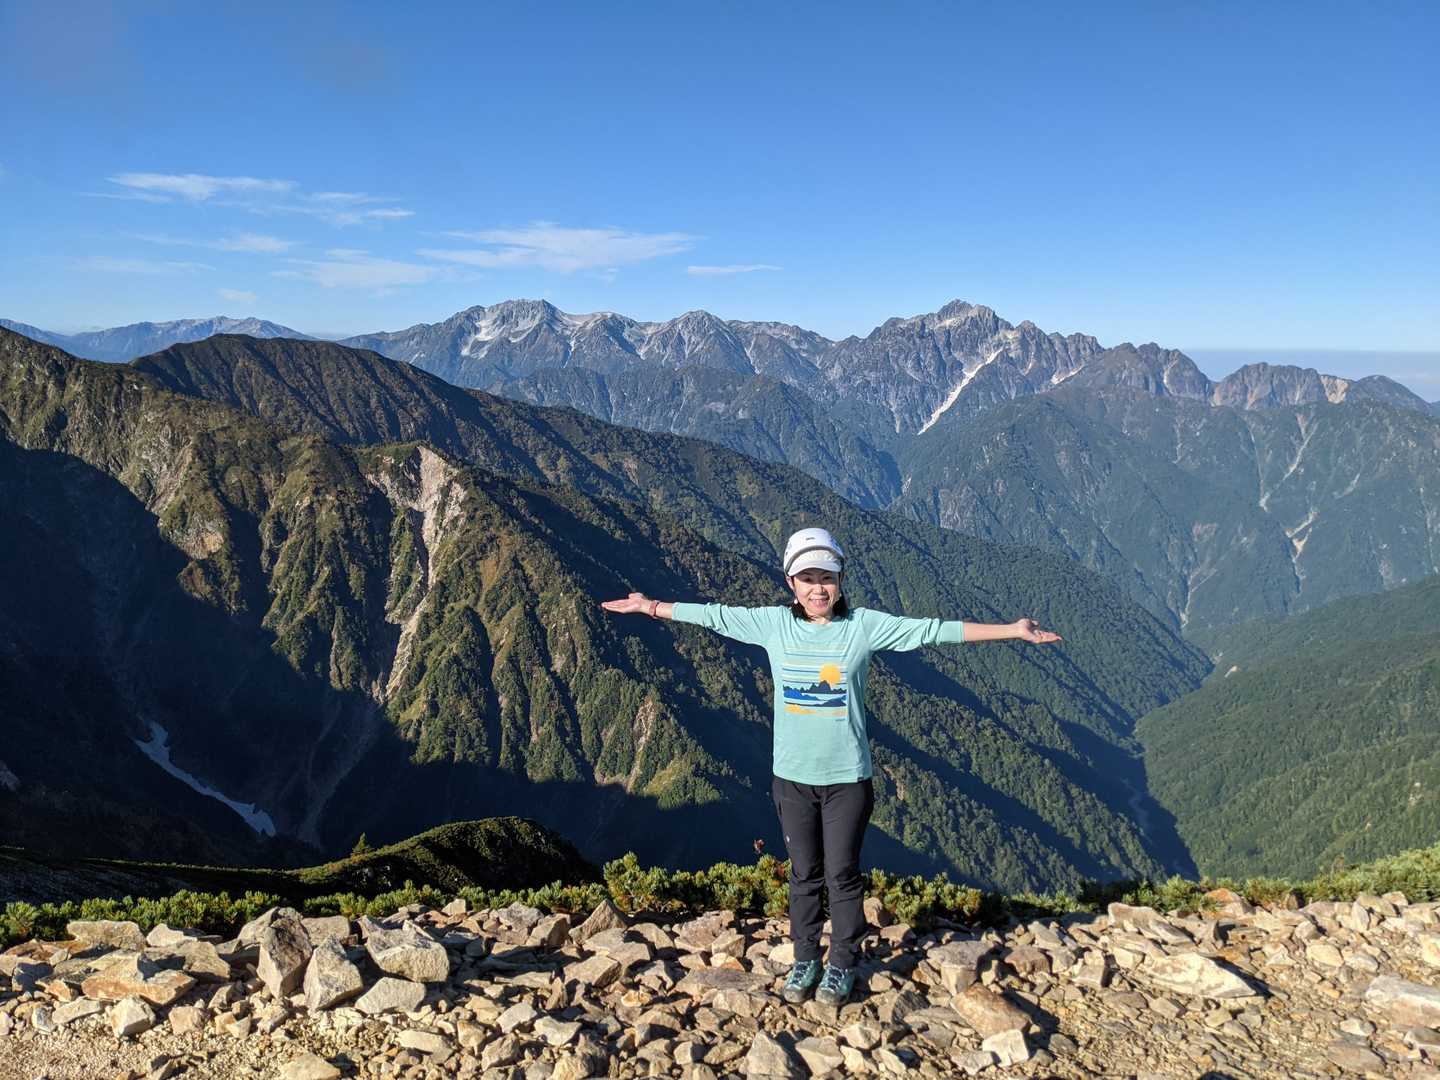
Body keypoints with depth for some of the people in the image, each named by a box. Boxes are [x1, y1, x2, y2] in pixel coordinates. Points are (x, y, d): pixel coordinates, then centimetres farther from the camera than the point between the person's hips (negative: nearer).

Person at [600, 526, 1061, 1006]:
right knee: (803, 874, 14)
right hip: (792, 775, 2)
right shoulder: (773, 623, -2)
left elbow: (932, 630, -11)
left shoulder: (864, 625, -9)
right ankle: (805, 959, 31)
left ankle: (842, 964, 28)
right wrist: (652, 607, 12)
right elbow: (715, 616, 5)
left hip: (848, 777, -2)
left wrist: (1011, 630, -14)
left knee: (842, 874, 8)